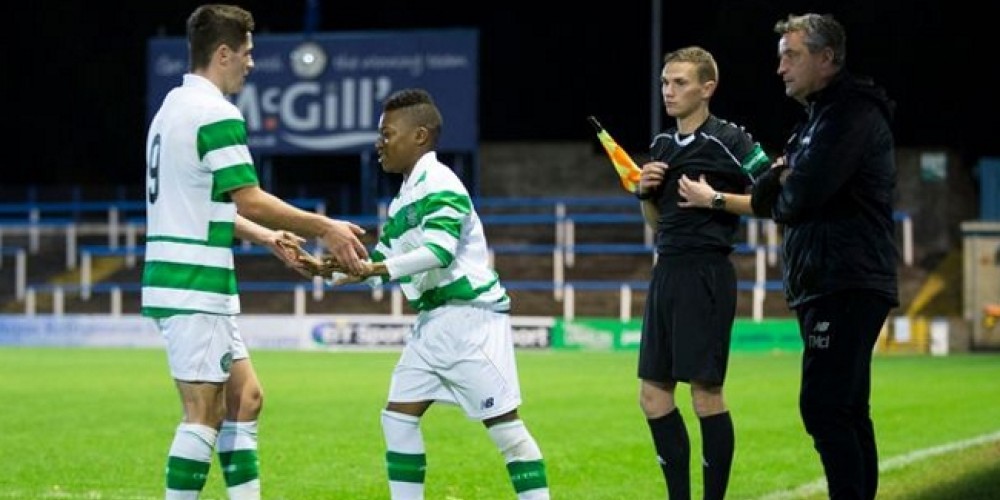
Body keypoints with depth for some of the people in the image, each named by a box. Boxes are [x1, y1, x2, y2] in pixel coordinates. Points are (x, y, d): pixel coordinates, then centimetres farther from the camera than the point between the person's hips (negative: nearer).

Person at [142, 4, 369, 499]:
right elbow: (249, 200, -18)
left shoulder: (174, 107, 16)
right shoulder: (216, 114, -14)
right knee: (203, 413, -7)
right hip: (196, 286, -10)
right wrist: (325, 228, -10)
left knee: (244, 398, 13)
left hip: (175, 279, 10)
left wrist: (266, 236, 24)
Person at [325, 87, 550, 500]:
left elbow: (440, 251, -25)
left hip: (470, 315, -9)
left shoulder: (439, 184, -12)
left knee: (503, 423, -8)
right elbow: (381, 261, 23)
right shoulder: (404, 198, 17)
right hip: (433, 322, 10)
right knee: (398, 417, 4)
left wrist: (380, 268, -30)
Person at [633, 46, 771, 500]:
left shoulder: (728, 141, -8)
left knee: (705, 392, -6)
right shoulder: (662, 144, 15)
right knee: (653, 394, 8)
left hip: (706, 274, -8)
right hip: (666, 272, 8)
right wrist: (644, 191, 5)